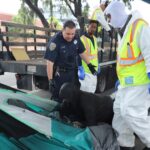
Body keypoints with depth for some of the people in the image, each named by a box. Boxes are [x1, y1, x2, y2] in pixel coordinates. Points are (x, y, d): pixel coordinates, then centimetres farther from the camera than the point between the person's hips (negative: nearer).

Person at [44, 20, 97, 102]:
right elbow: (50, 62, -21)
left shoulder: (76, 38, -3)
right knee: (58, 98, -1)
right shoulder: (55, 41, -21)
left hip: (73, 72, 6)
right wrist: (50, 80, -23)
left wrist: (89, 65, 14)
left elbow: (81, 52, 13)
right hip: (60, 74, -6)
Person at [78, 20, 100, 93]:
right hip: (86, 72, -8)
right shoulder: (82, 39, -14)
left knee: (92, 91, 17)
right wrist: (80, 70, -24)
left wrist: (97, 65, 24)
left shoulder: (94, 38, 12)